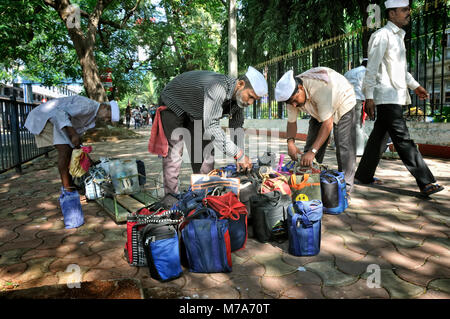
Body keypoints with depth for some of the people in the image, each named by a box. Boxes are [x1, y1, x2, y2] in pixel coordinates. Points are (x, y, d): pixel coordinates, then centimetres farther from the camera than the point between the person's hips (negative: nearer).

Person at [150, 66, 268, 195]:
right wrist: (238, 153, -47)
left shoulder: (238, 95, -13)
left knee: (206, 152, 3)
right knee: (173, 153, -12)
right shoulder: (217, 88, -41)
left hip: (196, 112, 8)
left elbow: (237, 127, -2)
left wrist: (240, 160, -7)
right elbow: (211, 126, -48)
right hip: (173, 105, -7)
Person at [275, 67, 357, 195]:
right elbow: (291, 122, -11)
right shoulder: (291, 93, -22)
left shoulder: (320, 87, -43)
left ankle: (345, 189, -9)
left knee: (344, 147, -17)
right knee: (310, 147, 0)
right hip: (319, 110, 6)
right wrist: (290, 141, -31)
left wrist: (312, 151, -48)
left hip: (342, 103, -6)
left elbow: (327, 123, -43)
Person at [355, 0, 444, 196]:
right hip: (386, 97, -10)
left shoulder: (398, 36, 22)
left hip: (396, 96, 10)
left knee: (379, 136, 11)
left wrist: (415, 86, 22)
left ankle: (364, 175, 19)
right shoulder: (382, 36, -7)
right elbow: (371, 69, -13)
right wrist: (369, 97, -18)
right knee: (403, 140, -10)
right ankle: (425, 182, -8)